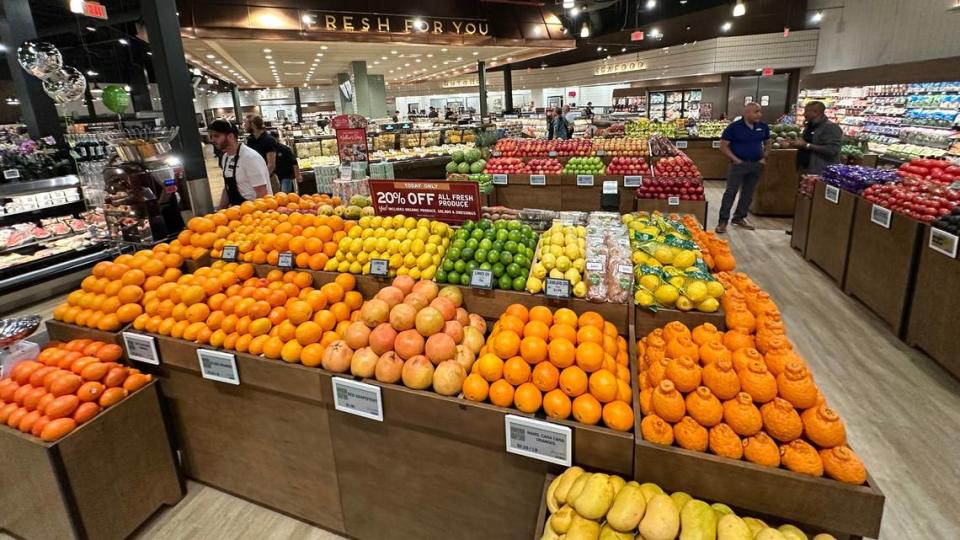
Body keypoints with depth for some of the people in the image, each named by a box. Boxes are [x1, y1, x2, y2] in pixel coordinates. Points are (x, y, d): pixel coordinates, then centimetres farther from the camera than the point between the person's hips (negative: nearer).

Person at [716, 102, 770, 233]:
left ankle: (739, 218, 22)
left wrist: (764, 158, 4)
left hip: (757, 165, 5)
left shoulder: (763, 127, 6)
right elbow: (723, 146, -8)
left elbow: (767, 144, 20)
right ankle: (723, 221, -4)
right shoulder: (734, 127, -9)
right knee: (730, 192, -7)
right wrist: (735, 159, -13)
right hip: (739, 164, -5)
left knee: (748, 193, 10)